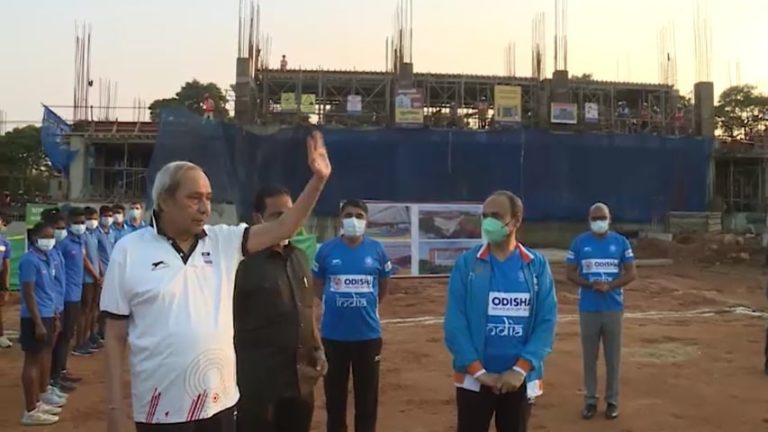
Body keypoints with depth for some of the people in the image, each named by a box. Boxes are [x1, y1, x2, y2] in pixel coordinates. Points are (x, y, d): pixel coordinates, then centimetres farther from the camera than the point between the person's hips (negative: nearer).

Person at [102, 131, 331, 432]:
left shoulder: (223, 242, 4)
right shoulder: (130, 251, -6)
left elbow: (282, 228, -4)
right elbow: (115, 335, -4)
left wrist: (319, 179, -15)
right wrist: (114, 407, -4)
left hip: (219, 402, 4)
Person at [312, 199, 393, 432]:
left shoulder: (377, 249, -2)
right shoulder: (327, 249, -4)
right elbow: (318, 285, 11)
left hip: (368, 334, 0)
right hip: (333, 334, 0)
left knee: (367, 397, 11)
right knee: (334, 395, 12)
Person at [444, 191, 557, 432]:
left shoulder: (537, 265, 0)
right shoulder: (467, 263, -3)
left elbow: (547, 321, -3)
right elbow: (455, 322, -7)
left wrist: (521, 369, -13)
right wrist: (478, 371, -13)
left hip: (521, 379, 1)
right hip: (474, 378, -1)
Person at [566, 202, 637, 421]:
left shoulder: (621, 242, 1)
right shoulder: (579, 242, 1)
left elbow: (631, 273, 1)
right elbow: (570, 273, 2)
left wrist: (609, 286, -15)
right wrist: (590, 284, -16)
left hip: (613, 307, 0)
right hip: (588, 308, 0)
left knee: (613, 357, 7)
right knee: (589, 357, 7)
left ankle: (612, 401, 18)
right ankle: (590, 400, 18)